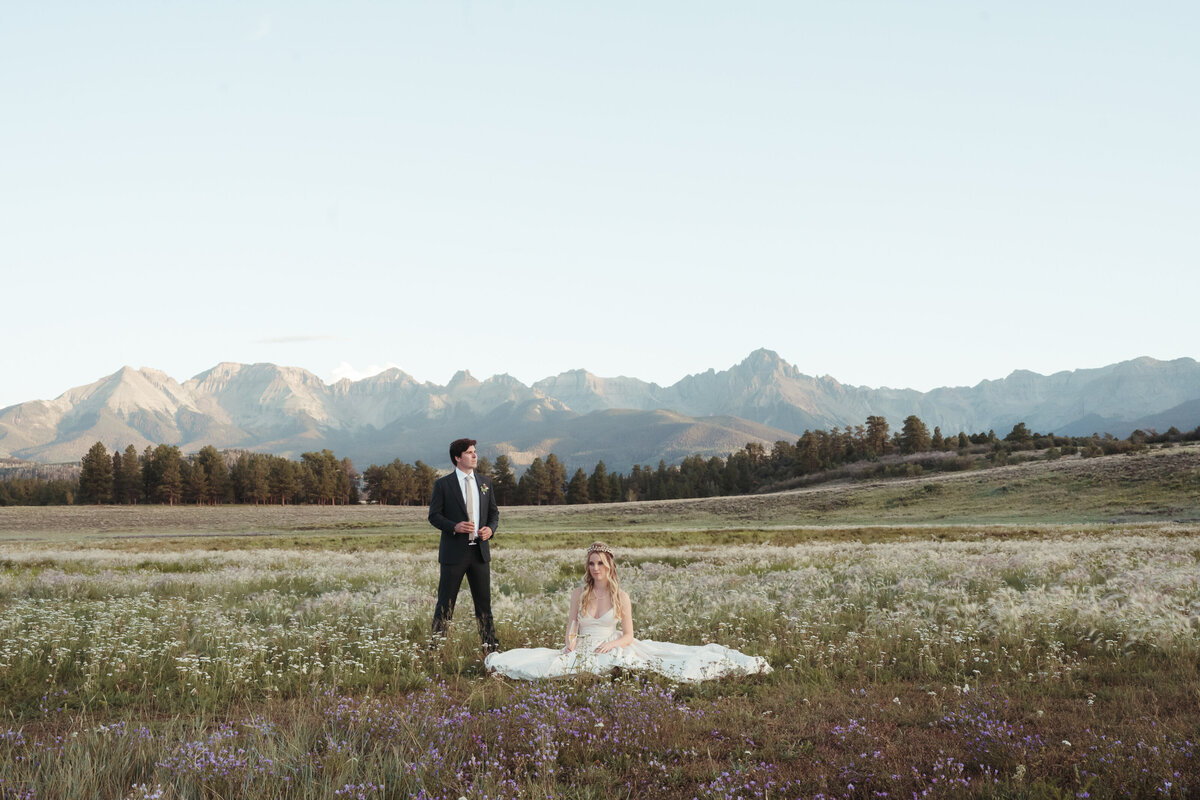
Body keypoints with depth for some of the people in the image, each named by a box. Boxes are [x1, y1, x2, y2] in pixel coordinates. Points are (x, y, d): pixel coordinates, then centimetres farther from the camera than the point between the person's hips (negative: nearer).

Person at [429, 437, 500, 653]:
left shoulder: (485, 483, 11)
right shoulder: (443, 484, -3)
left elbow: (494, 512, 17)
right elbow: (434, 516, -4)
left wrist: (491, 528, -4)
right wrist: (454, 526, -20)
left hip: (480, 550, 4)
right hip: (454, 552, -4)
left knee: (484, 601, 10)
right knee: (445, 603, 0)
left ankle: (491, 646, 16)